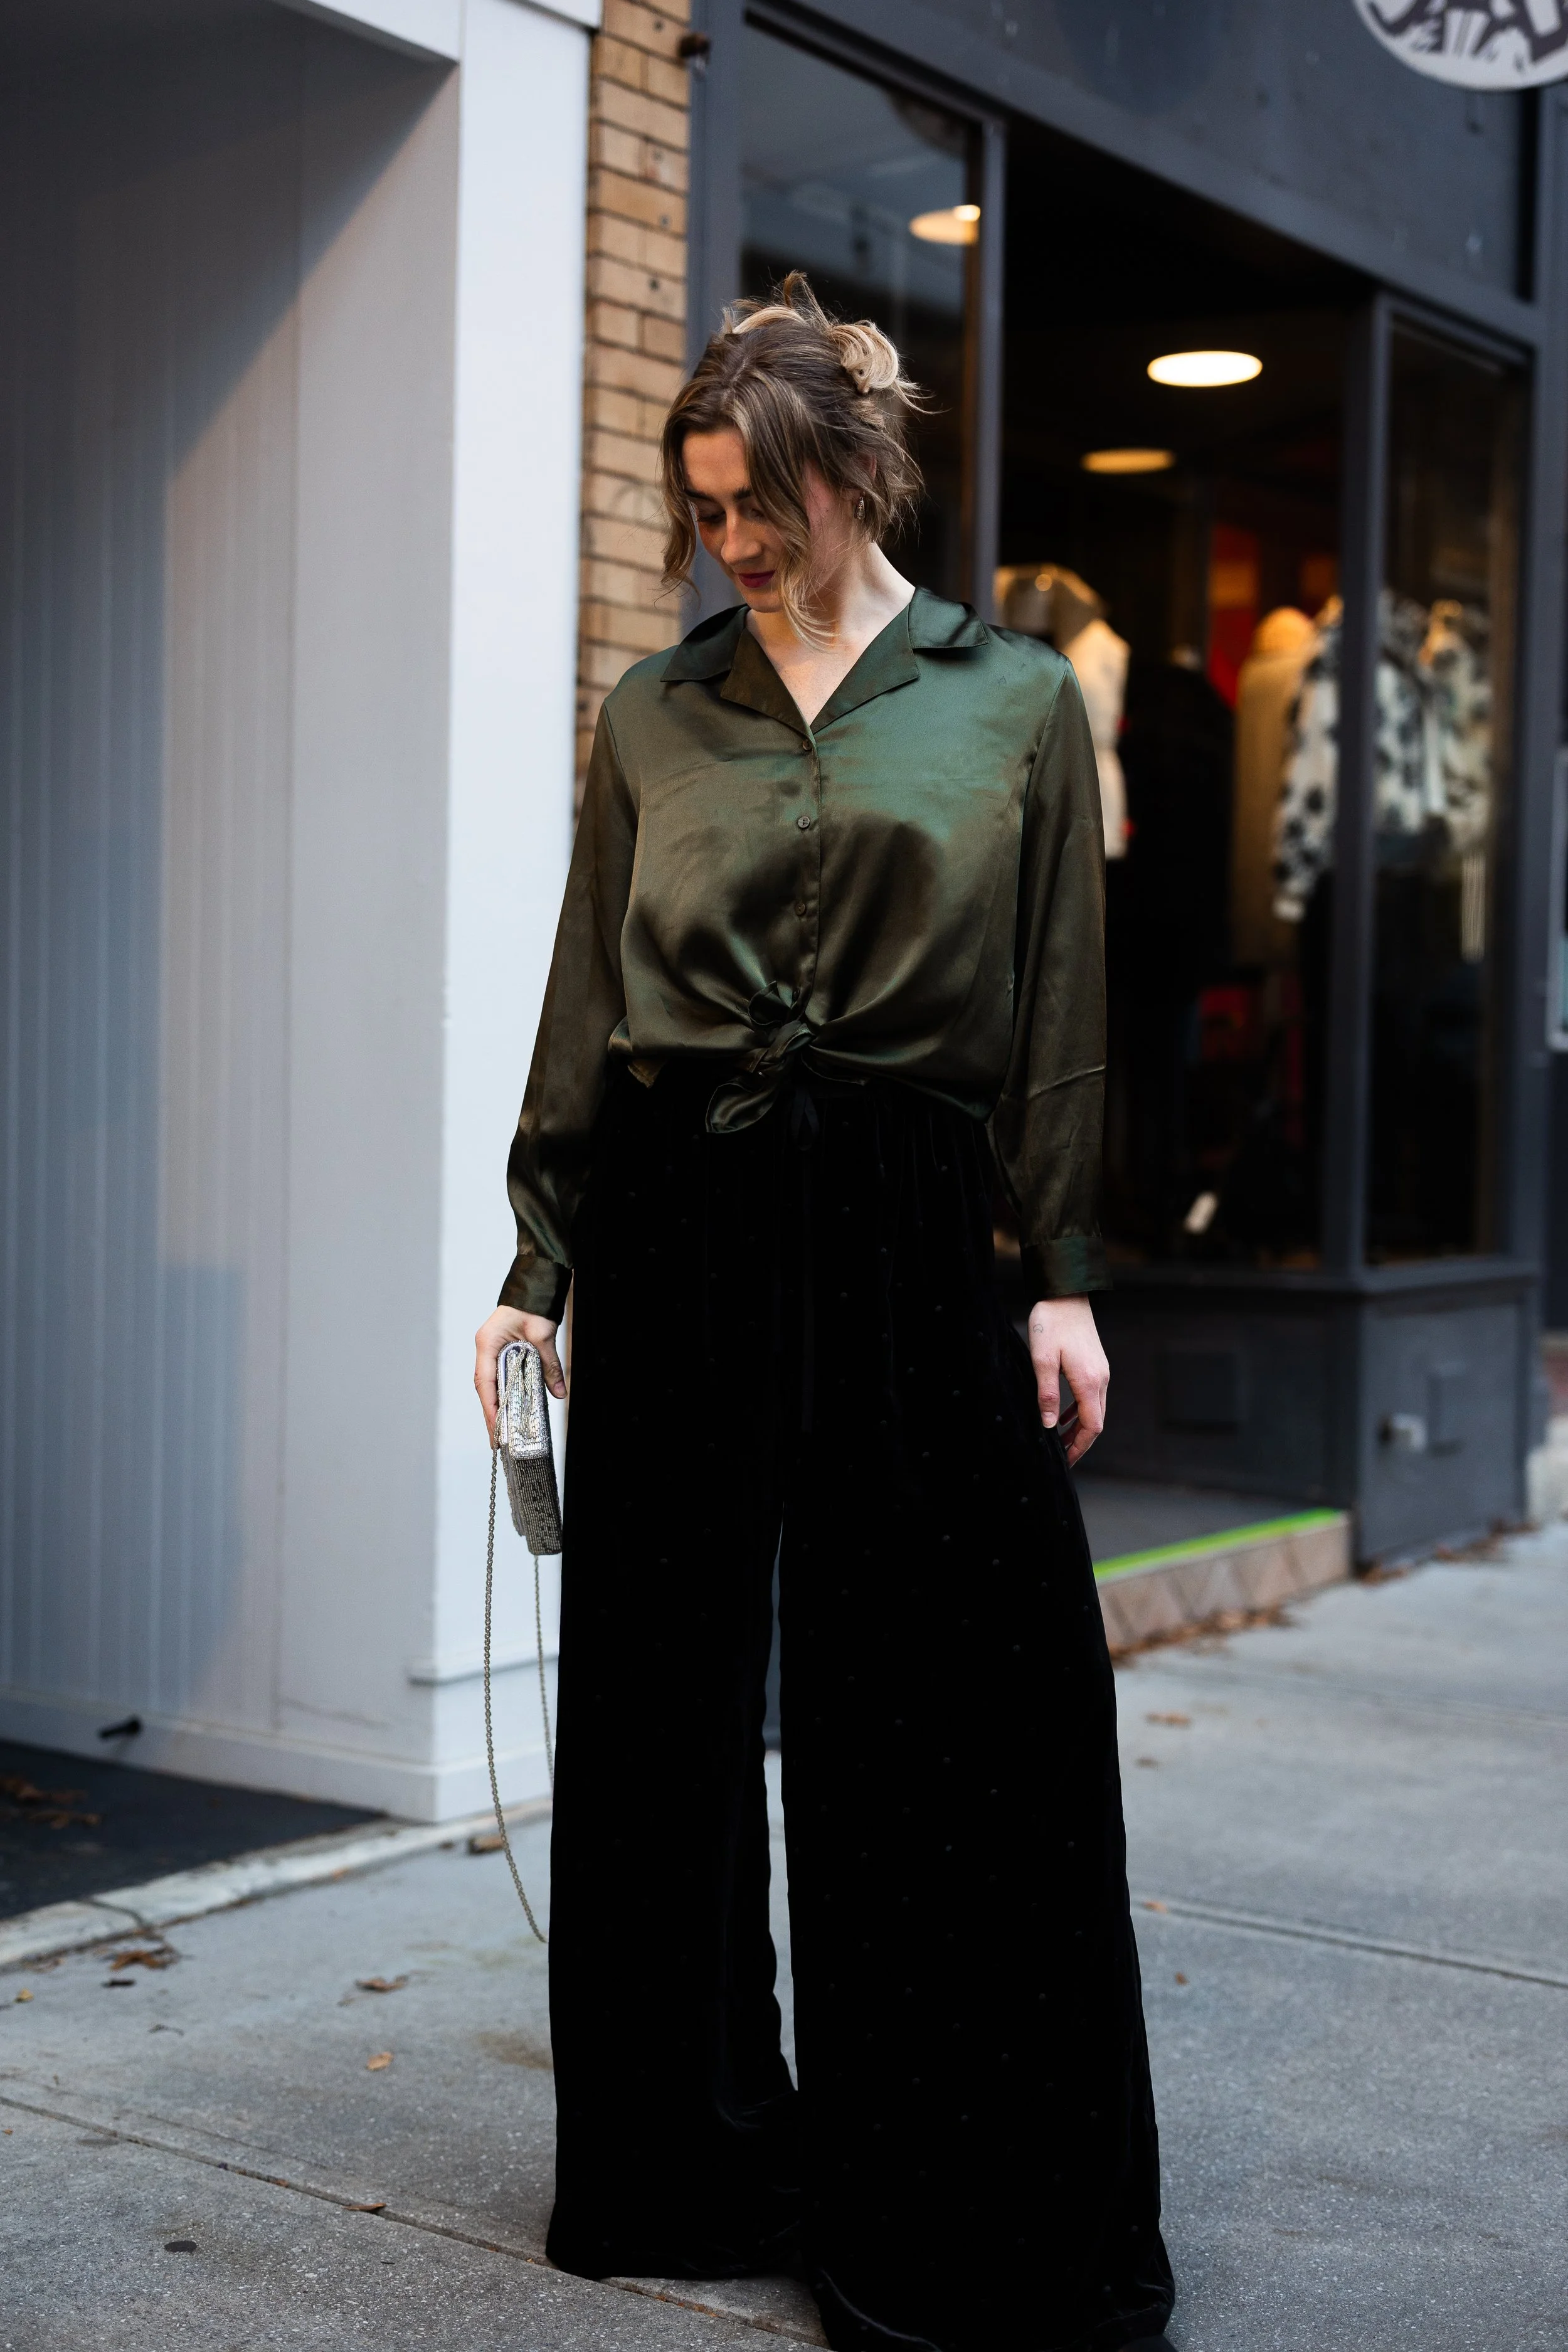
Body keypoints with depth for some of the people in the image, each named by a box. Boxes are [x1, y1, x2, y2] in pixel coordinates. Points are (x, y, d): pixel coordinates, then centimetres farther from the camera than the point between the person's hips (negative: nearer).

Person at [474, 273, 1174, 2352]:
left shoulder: (1013, 700, 6)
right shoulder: (654, 716, 10)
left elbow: (1060, 1016, 4)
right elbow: (585, 1014, 11)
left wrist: (1064, 1278, -1)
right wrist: (537, 1265, 8)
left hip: (903, 1225, -2)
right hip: (675, 1222, 2)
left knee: (966, 1712, 0)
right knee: (668, 1699, 7)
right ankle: (695, 2164, 26)